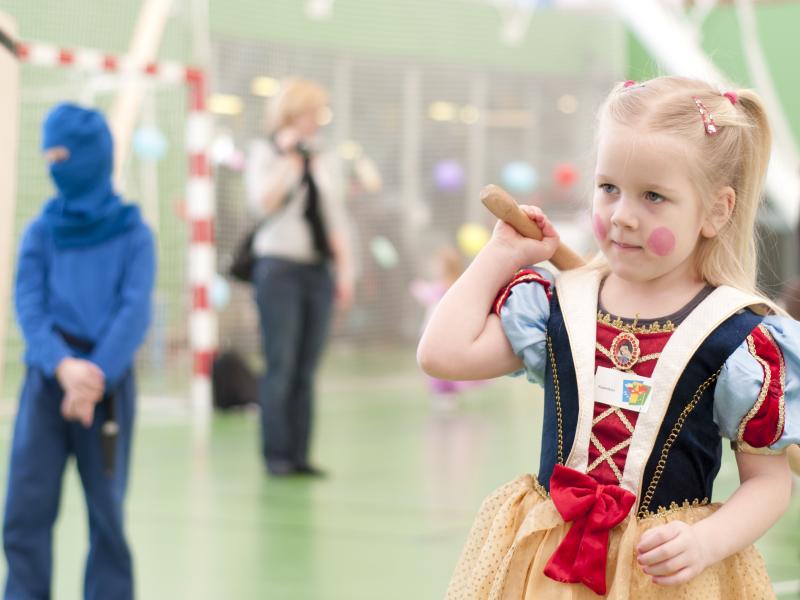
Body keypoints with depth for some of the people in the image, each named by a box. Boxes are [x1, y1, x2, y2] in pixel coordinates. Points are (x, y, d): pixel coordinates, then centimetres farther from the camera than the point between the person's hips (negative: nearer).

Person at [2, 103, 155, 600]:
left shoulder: (133, 234, 1)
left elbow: (135, 312, -9)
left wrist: (95, 375, -22)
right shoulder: (41, 233, 6)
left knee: (107, 509, 5)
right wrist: (62, 366, -21)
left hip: (110, 381, -2)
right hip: (46, 379, 2)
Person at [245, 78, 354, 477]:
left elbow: (335, 219, 18)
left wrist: (345, 269, 12)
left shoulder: (320, 160, 17)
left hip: (318, 270, 5)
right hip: (280, 268, -5)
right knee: (281, 367, -7)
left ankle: (299, 455, 7)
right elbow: (263, 202, -14)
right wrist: (286, 157, -12)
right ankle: (277, 455, -2)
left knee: (306, 369, 4)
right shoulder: (264, 152, 1)